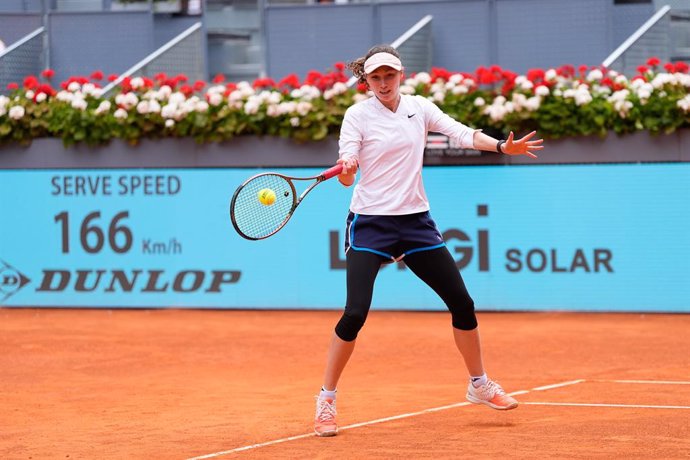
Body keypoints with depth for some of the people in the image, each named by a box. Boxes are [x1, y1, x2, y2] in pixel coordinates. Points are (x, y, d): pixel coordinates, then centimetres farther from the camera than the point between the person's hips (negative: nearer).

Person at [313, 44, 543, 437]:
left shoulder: (419, 107, 4)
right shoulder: (358, 115, -6)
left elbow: (462, 133, -3)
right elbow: (347, 177, -11)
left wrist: (501, 146, -20)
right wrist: (345, 169, -35)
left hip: (416, 221, 4)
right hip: (371, 224, -4)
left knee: (462, 304, 5)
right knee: (355, 314, -14)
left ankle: (480, 385, 25)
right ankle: (326, 401, -1)